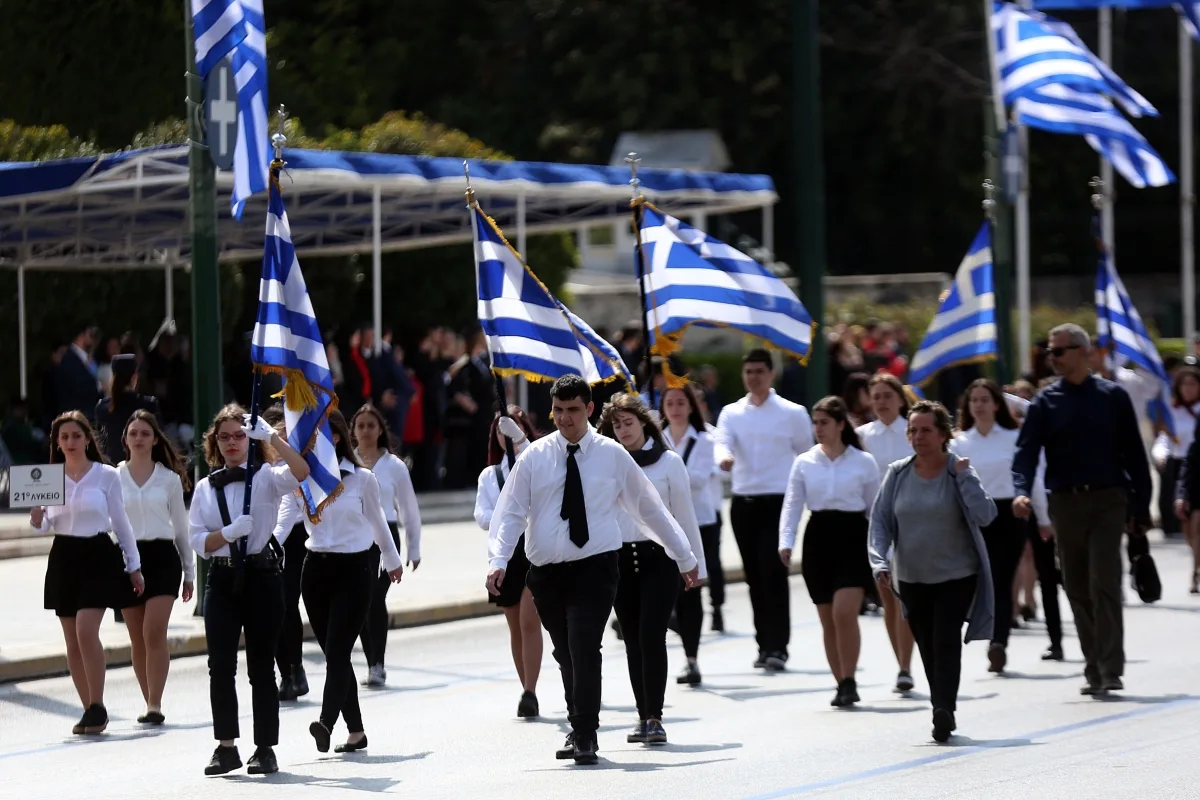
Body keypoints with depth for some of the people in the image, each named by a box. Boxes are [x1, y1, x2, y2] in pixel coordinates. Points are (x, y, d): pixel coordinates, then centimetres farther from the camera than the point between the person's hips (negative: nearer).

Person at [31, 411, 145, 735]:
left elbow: (120, 523, 3)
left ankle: (97, 706, -7)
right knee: (73, 641, 5)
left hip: (98, 555, -4)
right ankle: (90, 710, 14)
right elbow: (46, 524, 4)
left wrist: (134, 566, 4)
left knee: (86, 631, -18)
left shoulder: (106, 475, -2)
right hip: (64, 558, 4)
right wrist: (37, 520, -20)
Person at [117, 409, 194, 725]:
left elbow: (181, 526, 11)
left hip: (162, 556, -1)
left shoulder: (169, 479, 6)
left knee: (154, 632, -14)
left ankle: (155, 705, -13)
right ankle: (150, 703, 17)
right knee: (138, 639, 6)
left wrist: (189, 571, 11)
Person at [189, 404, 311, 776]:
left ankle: (265, 748, 7)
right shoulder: (206, 487, 11)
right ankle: (226, 746, 5)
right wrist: (228, 533, -15)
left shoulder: (266, 478, 2)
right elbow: (199, 542, 4)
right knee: (220, 666, -2)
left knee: (261, 666, 1)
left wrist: (270, 434, -22)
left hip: (262, 577, -3)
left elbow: (301, 471, -21)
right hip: (222, 580, 3)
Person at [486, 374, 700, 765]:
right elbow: (511, 510, 1)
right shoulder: (535, 456, 3)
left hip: (594, 568, -2)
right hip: (546, 571, 2)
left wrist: (684, 557, 14)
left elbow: (649, 507, 10)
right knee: (566, 655, 10)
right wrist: (499, 560, -14)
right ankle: (580, 727, 27)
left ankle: (585, 738, -7)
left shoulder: (612, 455, 2)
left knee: (584, 649, -14)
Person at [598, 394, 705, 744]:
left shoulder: (668, 461, 1)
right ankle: (644, 716, 12)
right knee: (633, 641, 6)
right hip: (620, 559, 3)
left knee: (651, 636, -12)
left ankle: (654, 717, -10)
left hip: (659, 558, -3)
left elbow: (684, 514, 4)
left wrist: (694, 563, 4)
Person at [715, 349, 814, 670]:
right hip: (743, 502, 4)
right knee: (754, 576, 8)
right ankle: (765, 645, 15)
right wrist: (724, 457, -31)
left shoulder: (792, 413, 1)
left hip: (778, 502, -4)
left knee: (774, 574, -11)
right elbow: (722, 442, -10)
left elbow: (807, 454, 7)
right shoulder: (731, 413, 8)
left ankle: (777, 646, -10)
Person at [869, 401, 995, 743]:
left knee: (946, 642, -14)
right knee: (928, 648, 9)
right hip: (912, 577, 4)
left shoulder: (959, 472, -7)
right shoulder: (898, 474, 0)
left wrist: (963, 476, -21)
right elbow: (880, 520, 1)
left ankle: (944, 711, -15)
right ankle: (943, 713, 22)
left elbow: (983, 515, -18)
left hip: (957, 576, -3)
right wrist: (880, 561, -13)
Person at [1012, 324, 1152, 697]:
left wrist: (1140, 507, 1)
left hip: (1107, 501, -3)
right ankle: (1095, 669, 15)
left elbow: (1133, 453, 5)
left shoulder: (1112, 396, 3)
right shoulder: (1045, 403, 6)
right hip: (1065, 503, 3)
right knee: (1077, 589, 6)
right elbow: (1026, 452, -4)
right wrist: (1021, 492, -22)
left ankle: (1110, 670, -12)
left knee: (1104, 585, -12)